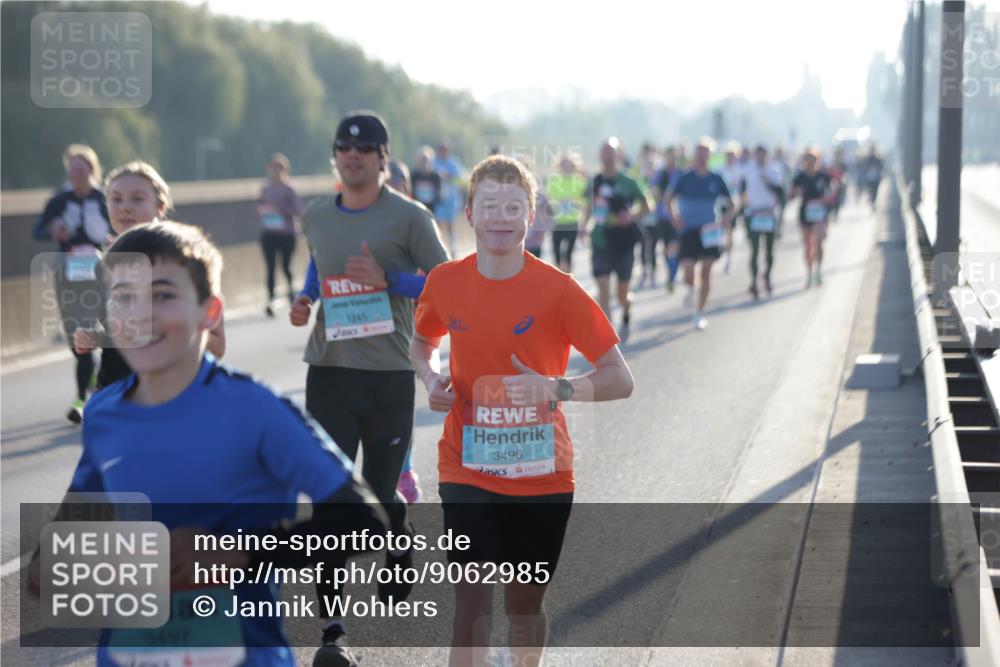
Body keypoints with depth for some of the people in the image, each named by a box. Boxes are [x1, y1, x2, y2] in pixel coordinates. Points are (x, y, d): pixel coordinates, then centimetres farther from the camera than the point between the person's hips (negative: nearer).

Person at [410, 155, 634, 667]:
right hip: (467, 470, 1)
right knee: (473, 607, -9)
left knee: (525, 605, 13)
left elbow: (619, 379, -11)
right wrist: (431, 378, -3)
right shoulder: (444, 282, -2)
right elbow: (423, 342, 20)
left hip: (540, 475, 0)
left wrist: (555, 388, -28)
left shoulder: (557, 289, -11)